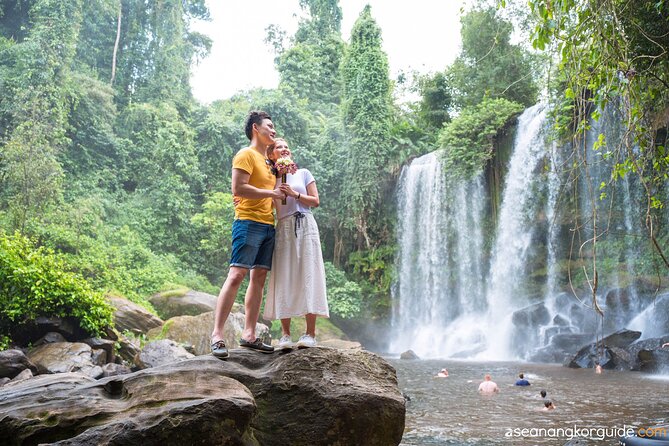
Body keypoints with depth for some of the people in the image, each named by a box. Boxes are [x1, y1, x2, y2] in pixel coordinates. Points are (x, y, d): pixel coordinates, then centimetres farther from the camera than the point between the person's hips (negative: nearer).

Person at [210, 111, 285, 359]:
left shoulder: (267, 160, 24)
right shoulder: (246, 155, -3)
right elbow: (238, 188, -14)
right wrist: (270, 193, -10)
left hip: (268, 225, 9)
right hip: (248, 222, -9)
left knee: (259, 278, 5)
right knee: (236, 275, -14)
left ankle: (249, 335, 8)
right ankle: (217, 335, -13)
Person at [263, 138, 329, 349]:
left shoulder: (303, 173, 14)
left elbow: (315, 201, 7)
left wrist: (295, 194, -6)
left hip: (304, 225, -1)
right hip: (283, 228, 1)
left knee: (307, 276, -8)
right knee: (284, 278, -6)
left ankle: (310, 333, -10)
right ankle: (285, 334, -4)